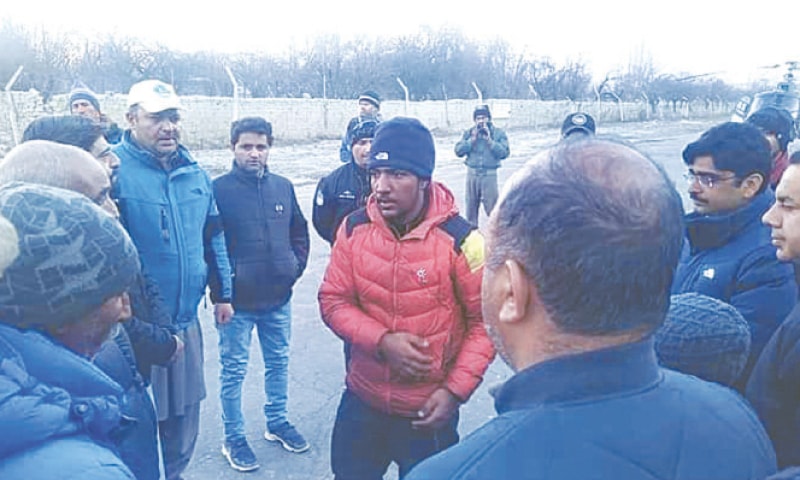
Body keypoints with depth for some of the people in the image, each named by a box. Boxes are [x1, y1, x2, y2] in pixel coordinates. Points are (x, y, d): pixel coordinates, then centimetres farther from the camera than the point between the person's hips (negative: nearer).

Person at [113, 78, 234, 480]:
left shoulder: (194, 172, 5)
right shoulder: (113, 170, -14)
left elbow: (213, 235, 13)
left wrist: (221, 292, 13)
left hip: (186, 321, 6)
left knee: (185, 412, 21)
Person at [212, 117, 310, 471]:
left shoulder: (283, 187, 3)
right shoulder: (219, 189, -11)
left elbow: (299, 233, 14)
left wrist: (295, 267, 4)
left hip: (279, 297, 5)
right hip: (237, 300, -4)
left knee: (278, 363, 18)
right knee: (233, 370, 8)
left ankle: (277, 422, 38)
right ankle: (233, 439, 25)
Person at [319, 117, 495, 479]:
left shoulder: (459, 239, -18)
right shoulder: (354, 229, -8)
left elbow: (486, 321, -10)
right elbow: (333, 302, -4)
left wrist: (455, 390, -15)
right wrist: (382, 341, -20)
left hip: (429, 410, -3)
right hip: (362, 402, 3)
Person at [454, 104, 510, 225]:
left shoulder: (498, 132, 1)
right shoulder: (469, 132, 7)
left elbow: (504, 153, -9)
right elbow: (458, 151, -2)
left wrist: (489, 140, -13)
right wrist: (472, 139, -11)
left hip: (489, 174, -3)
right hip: (472, 174, 3)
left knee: (492, 207, -7)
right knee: (471, 206, 11)